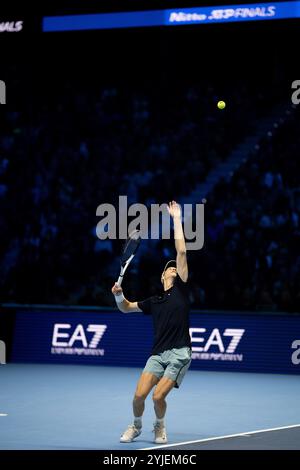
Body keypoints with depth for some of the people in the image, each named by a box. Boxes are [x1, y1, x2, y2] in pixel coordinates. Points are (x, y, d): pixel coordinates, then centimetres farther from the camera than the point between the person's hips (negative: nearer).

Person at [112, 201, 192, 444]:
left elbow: (182, 252, 2)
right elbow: (125, 307, 28)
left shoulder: (181, 289, 7)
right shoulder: (153, 301, 18)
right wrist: (119, 294, 5)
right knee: (140, 394, -10)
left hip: (179, 353, -3)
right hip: (158, 354, 3)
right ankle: (136, 426, 18)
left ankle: (160, 427, 15)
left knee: (158, 396, -15)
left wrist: (177, 219, 3)